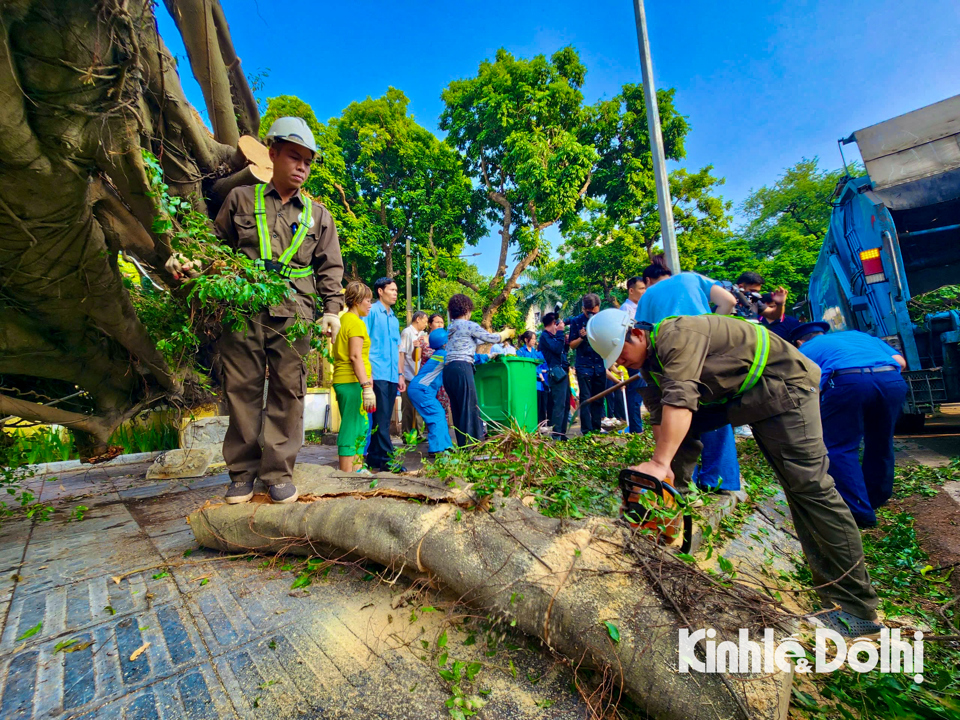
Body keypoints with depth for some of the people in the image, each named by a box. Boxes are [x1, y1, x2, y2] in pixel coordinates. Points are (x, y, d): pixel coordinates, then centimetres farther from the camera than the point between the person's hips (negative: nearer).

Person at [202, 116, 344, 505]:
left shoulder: (317, 215, 17)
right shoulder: (241, 199, 16)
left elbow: (330, 268, 13)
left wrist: (332, 309, 1)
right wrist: (186, 259, 2)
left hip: (293, 313, 0)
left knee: (287, 391, -1)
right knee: (242, 388, 2)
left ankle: (279, 473, 10)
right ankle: (242, 471, 16)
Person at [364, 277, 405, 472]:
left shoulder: (394, 319, 21)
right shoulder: (371, 312, -1)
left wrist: (400, 374, 18)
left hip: (392, 376, 8)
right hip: (377, 374, -7)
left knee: (384, 419, 8)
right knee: (380, 418, -7)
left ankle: (374, 459, 16)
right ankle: (386, 458, -1)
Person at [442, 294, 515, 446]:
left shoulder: (451, 328, 22)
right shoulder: (469, 325, -1)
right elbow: (493, 338, 6)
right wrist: (507, 333, 24)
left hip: (448, 371, 8)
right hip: (461, 369, -8)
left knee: (458, 411, 9)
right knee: (470, 409, -5)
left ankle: (462, 446, 13)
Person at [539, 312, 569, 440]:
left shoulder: (553, 335, 21)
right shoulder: (545, 336, -5)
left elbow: (563, 351, 24)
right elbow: (557, 349, -19)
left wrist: (565, 340, 10)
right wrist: (560, 332, -11)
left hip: (564, 372, 10)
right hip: (557, 372, -9)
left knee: (565, 404, 10)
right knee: (559, 404, -12)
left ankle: (562, 433, 17)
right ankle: (556, 435, -10)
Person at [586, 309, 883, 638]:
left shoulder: (677, 336, -27)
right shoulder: (650, 361, 1)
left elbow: (679, 401, -40)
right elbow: (660, 418, -5)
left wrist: (659, 463, -45)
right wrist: (665, 472, -13)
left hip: (783, 384, -8)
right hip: (733, 394, 9)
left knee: (807, 484, -11)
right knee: (675, 433, 0)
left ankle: (858, 608, -1)